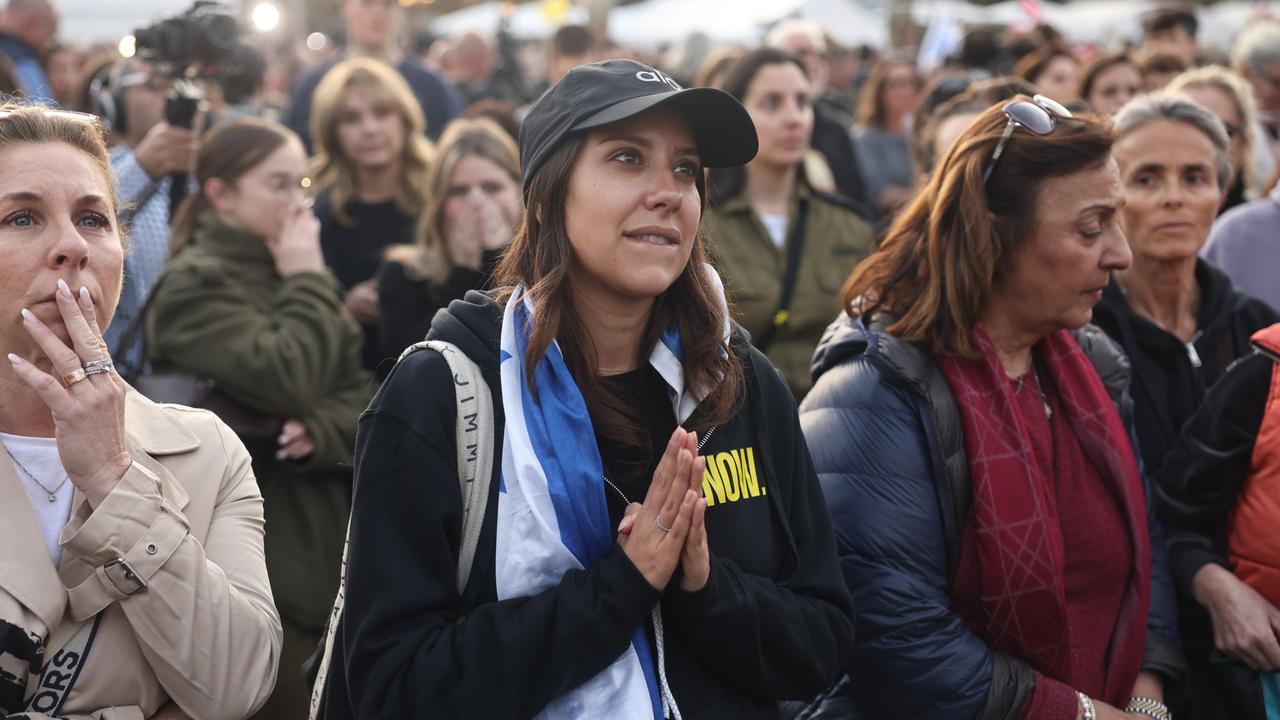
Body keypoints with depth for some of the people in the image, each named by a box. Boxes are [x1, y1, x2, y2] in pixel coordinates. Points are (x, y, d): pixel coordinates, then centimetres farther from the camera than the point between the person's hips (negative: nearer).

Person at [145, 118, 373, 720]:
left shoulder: (291, 274, 16)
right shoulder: (195, 285, -8)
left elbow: (359, 390, 10)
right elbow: (287, 381, -22)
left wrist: (321, 430, -11)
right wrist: (308, 282, -9)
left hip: (322, 539, 7)